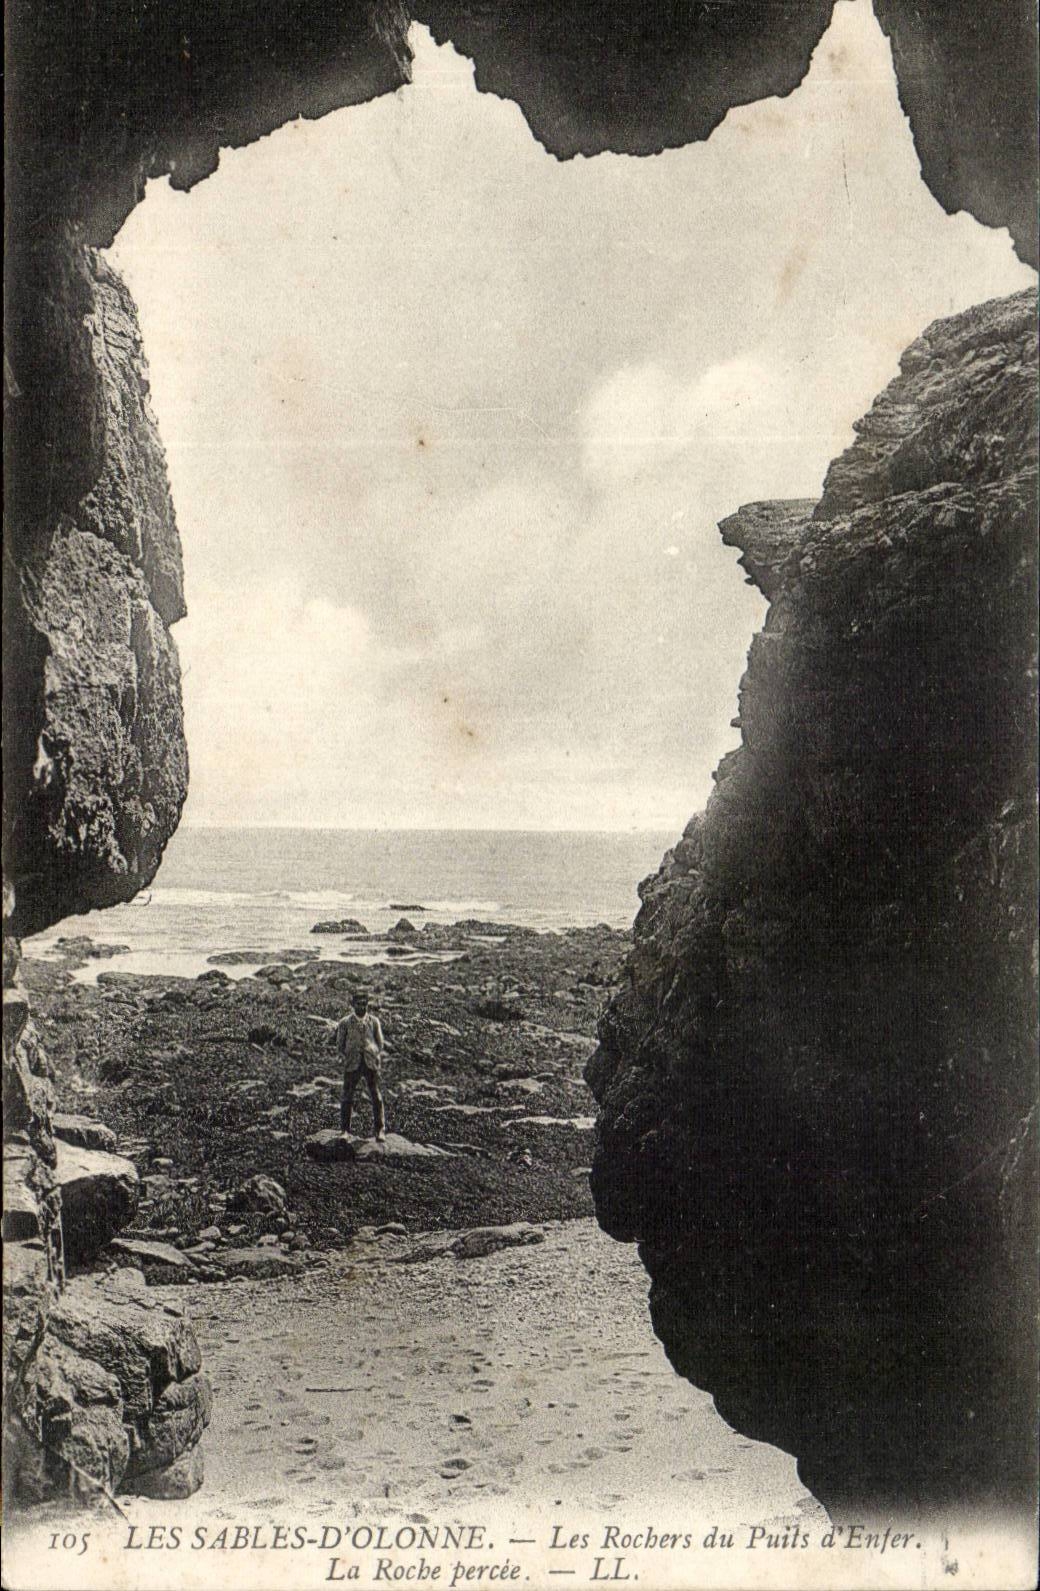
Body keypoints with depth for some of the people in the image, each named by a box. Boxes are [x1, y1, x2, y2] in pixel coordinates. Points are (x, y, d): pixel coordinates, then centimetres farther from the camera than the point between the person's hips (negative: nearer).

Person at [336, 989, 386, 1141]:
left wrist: (376, 1057, 3)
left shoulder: (374, 1021, 8)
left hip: (371, 1062, 0)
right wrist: (348, 1057, 1)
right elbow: (340, 1044, 10)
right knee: (348, 1096, 3)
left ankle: (380, 1130, -4)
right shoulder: (345, 1022, 3)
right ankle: (344, 1130, 16)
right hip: (352, 1064, 0)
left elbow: (380, 1043, 16)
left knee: (376, 1096, -6)